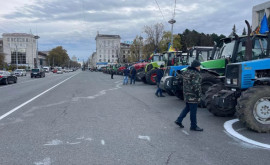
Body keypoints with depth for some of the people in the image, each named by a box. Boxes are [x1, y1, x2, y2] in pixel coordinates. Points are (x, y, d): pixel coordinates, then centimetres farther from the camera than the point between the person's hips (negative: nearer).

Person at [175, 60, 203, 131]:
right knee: (193, 111, 1)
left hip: (186, 94, 9)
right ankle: (193, 126, 12)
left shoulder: (186, 72, 11)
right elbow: (196, 85, -22)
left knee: (187, 108, 21)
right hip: (193, 96, -9)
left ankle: (179, 120, 19)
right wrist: (199, 94, -13)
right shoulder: (195, 74, -17)